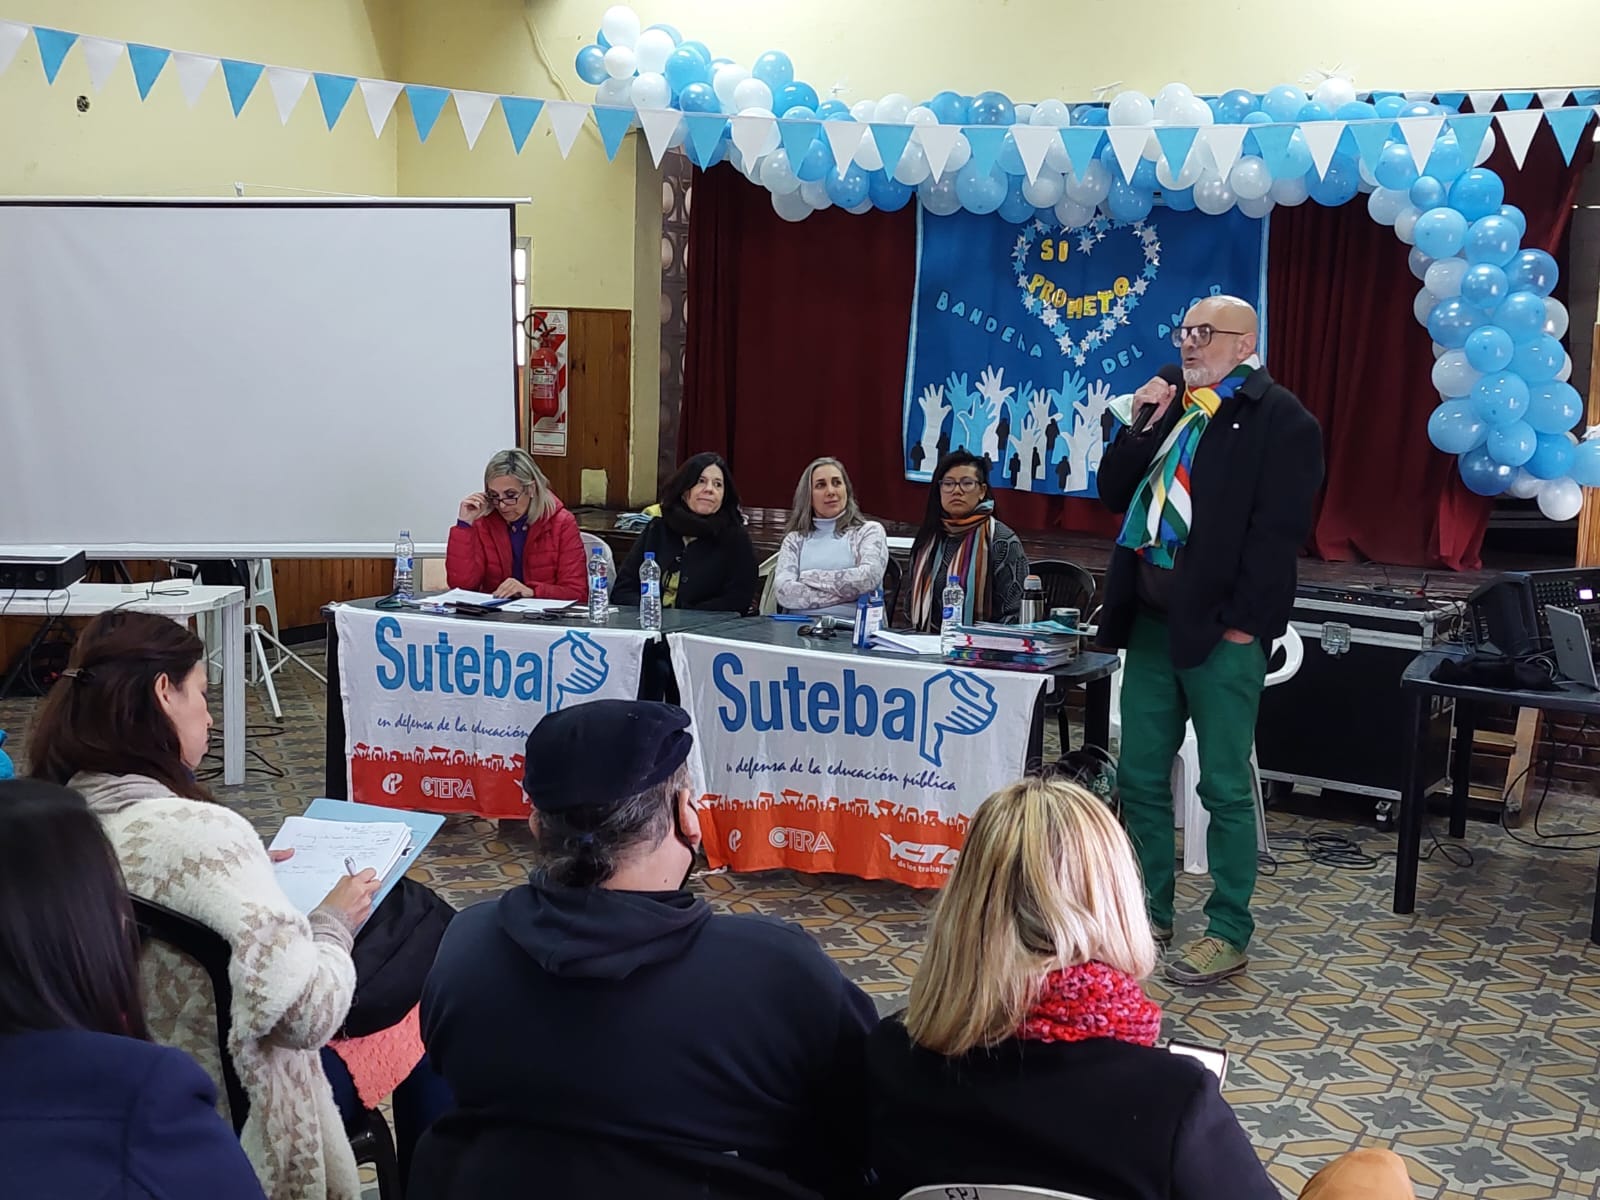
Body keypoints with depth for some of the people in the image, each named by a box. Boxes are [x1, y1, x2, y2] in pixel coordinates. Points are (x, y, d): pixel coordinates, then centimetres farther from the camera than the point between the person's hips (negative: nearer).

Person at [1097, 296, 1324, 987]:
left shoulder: (1279, 418, -6)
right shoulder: (1172, 407, 16)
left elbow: (1279, 530, -13)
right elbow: (1115, 494, 15)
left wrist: (1242, 622, -17)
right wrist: (1140, 425, 2)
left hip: (1220, 628, -7)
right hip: (1150, 620, 7)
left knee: (1225, 786, 0)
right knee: (1140, 777, 11)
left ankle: (1229, 934, 12)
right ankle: (1150, 912, 25)